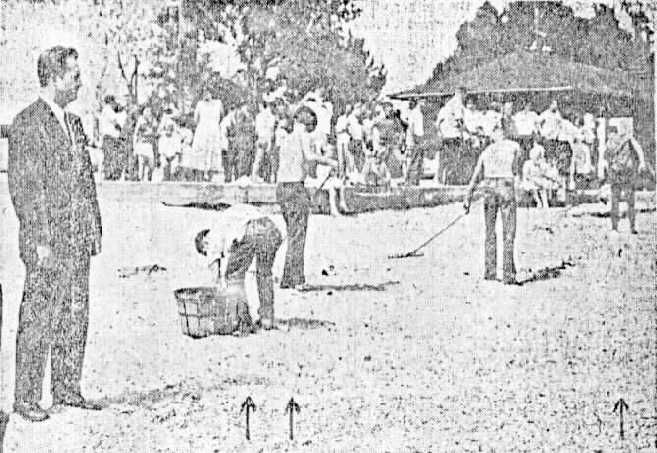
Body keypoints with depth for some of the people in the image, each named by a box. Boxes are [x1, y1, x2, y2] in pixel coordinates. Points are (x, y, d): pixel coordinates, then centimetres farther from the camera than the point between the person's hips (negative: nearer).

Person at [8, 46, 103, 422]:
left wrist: (95, 229, 13)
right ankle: (27, 398, 5)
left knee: (75, 316, 11)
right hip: (47, 241, -8)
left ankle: (67, 389, 21)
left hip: (79, 240, 8)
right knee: (38, 320, -3)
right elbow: (24, 187, -13)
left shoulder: (74, 122, 16)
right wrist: (41, 240, -17)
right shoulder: (27, 124, -9)